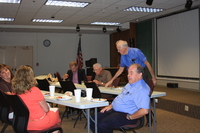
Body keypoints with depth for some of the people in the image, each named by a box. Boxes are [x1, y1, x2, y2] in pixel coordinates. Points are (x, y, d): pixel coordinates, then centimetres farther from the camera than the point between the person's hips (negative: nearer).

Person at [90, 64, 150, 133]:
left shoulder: (142, 89, -20)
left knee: (102, 125, -28)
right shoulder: (130, 84, 14)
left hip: (125, 115, -10)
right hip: (114, 110, 10)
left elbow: (144, 111, -30)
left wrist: (130, 117, -19)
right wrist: (111, 106, 14)